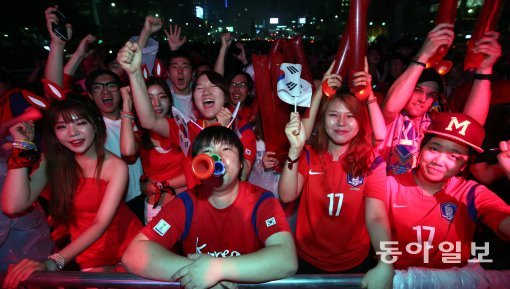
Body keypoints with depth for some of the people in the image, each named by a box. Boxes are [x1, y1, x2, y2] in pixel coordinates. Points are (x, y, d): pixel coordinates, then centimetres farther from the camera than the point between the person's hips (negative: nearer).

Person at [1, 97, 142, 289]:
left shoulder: (116, 166, -14)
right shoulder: (52, 161, -3)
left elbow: (100, 224, -20)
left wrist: (53, 262, -30)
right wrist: (22, 145, -15)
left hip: (127, 245, -1)